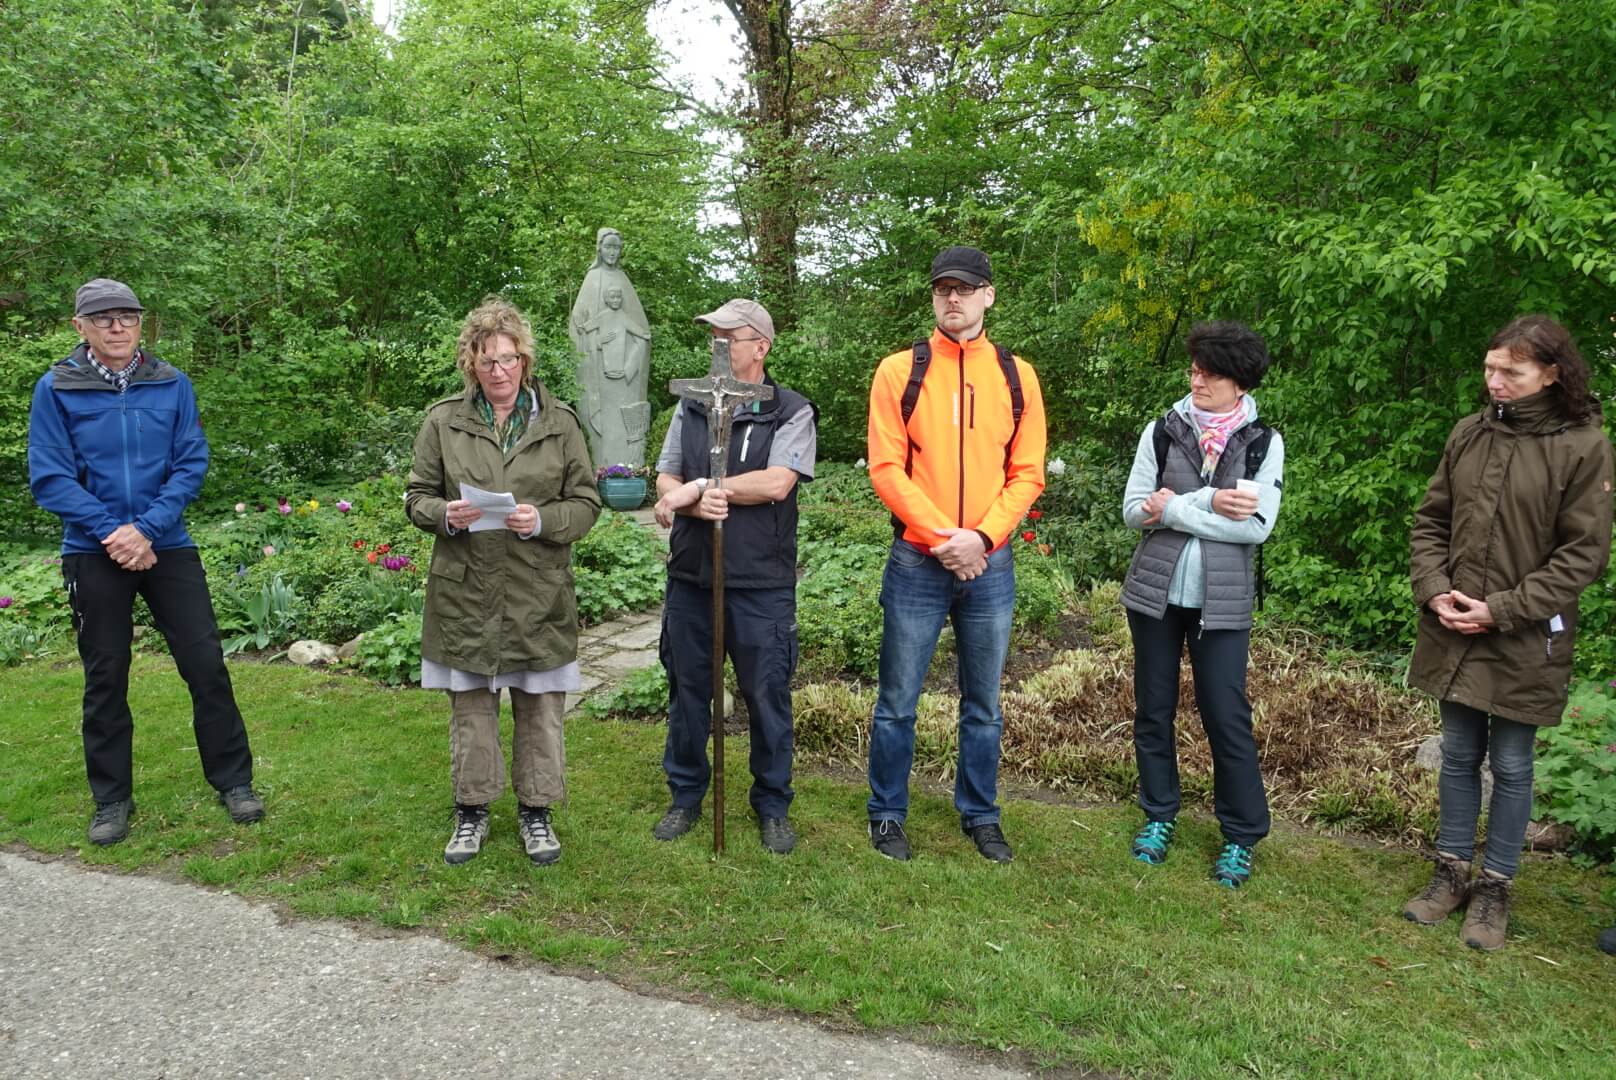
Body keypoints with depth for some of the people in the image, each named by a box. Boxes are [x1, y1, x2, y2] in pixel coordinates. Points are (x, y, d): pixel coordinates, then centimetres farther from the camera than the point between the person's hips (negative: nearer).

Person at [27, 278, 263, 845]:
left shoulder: (172, 384, 0)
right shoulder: (56, 389, -3)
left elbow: (191, 464, -3)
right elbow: (49, 477, -6)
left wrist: (146, 528, -14)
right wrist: (113, 533, -15)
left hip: (168, 545, 1)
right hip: (93, 553, 0)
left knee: (206, 664, 1)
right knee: (105, 677, 9)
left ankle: (233, 780, 16)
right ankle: (111, 800, 23)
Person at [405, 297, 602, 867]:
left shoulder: (559, 421, 1)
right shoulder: (443, 420, 3)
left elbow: (586, 502, 2)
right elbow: (416, 497, 8)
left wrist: (544, 520, -17)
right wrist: (445, 516, -15)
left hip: (538, 594, 0)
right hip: (465, 591, 1)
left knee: (540, 707, 8)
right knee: (470, 707, 11)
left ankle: (536, 810, 26)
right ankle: (471, 811, 28)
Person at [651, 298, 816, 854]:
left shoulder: (792, 412, -2)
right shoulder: (691, 407, 12)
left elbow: (776, 483, -16)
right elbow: (665, 481, 6)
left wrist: (698, 486, -11)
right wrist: (698, 504, -16)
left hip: (761, 583, -4)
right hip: (690, 575, 4)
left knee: (767, 696, 5)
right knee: (687, 690, 13)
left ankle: (773, 807, 22)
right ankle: (686, 797, 30)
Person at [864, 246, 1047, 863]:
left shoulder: (1016, 376, 5)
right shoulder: (900, 371, -2)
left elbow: (1027, 473, 2)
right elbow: (886, 469, -7)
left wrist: (981, 537, -12)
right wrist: (942, 537, -15)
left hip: (990, 563, 2)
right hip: (917, 563, -2)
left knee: (983, 705, 14)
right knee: (898, 702, 7)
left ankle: (980, 816, 29)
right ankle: (887, 815, 23)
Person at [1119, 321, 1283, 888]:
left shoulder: (1264, 443, -1)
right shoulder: (1162, 430, 2)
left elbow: (1256, 525, -12)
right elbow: (1134, 510, -5)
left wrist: (1175, 510, -14)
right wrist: (1208, 503, -16)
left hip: (1222, 601, -2)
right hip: (1155, 592, 2)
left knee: (1227, 716, 1)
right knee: (1153, 709, 10)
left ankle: (1241, 836, 16)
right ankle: (1159, 816, 27)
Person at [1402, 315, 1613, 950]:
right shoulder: (1469, 434, 3)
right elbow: (1430, 522, 9)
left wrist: (1503, 609, -16)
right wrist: (1434, 590, -6)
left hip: (1526, 642, -4)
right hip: (1453, 635, 4)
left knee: (1511, 766, 9)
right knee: (1458, 756, 15)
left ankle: (1495, 887, 26)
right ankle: (1452, 873, 30)